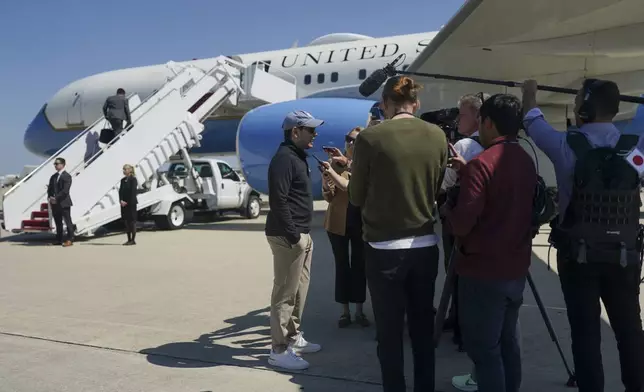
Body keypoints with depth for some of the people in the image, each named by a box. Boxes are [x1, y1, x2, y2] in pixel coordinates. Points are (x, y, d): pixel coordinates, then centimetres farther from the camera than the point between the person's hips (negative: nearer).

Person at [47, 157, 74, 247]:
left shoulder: (67, 176, -7)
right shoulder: (53, 176, 15)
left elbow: (65, 190, -16)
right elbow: (50, 188, 14)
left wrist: (56, 198, -17)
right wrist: (50, 197, -3)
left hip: (64, 203, -7)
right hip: (55, 203, 7)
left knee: (67, 222, -3)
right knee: (58, 223, 12)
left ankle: (69, 239, 0)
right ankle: (59, 239, 19)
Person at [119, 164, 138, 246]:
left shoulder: (133, 179, -8)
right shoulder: (123, 180, 13)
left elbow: (133, 192, -13)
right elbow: (120, 191, 8)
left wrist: (128, 202, -15)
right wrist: (121, 200, -7)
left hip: (131, 203, -7)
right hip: (124, 204, 7)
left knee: (132, 221, -3)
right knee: (126, 221, 9)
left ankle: (133, 240, 2)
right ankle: (129, 239, 15)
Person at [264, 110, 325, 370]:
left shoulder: (298, 157, 18)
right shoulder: (284, 158, -14)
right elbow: (278, 201, -22)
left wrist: (302, 234, 17)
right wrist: (293, 235, -23)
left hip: (301, 234, 10)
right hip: (288, 236, -10)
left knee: (299, 290, 17)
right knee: (285, 293, -4)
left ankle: (293, 337, 29)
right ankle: (279, 350, 4)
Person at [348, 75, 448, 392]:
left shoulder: (370, 137, -11)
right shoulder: (438, 136, 0)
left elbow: (356, 197, -2)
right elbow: (435, 190, 11)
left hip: (384, 249, -4)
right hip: (425, 246, 4)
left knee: (389, 332, 7)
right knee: (423, 329, 16)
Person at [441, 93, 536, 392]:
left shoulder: (482, 163, -19)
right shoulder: (528, 162, 7)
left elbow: (461, 225, -23)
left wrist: (447, 209, -2)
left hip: (483, 270, -8)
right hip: (516, 269, 8)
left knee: (483, 348, 2)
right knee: (508, 341, 19)